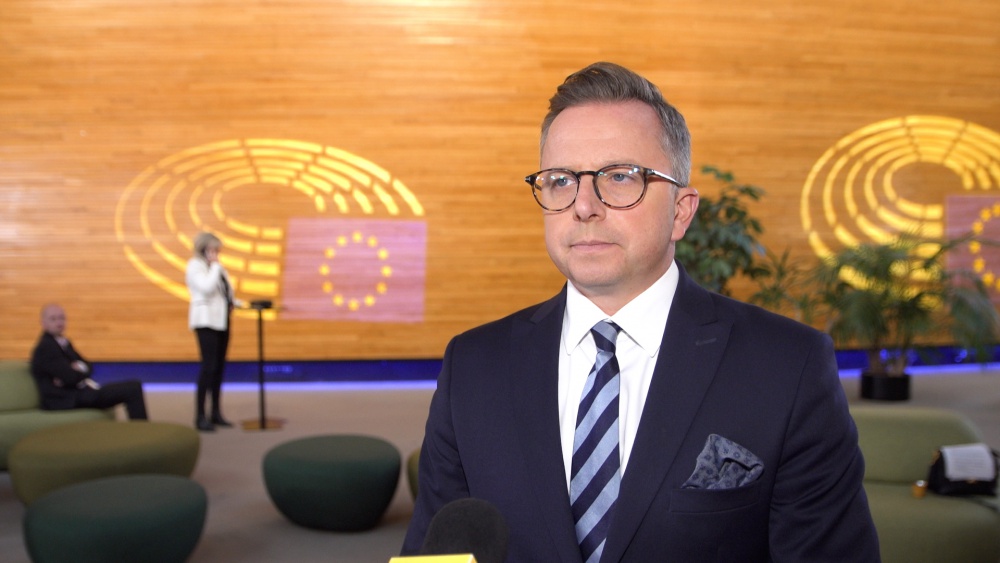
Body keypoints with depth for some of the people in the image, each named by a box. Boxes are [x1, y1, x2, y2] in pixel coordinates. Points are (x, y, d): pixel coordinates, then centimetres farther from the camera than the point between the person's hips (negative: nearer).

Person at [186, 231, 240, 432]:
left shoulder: (217, 267, 18)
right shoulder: (195, 266, -7)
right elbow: (207, 288, -22)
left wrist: (236, 302, 5)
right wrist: (215, 266, -13)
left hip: (222, 320, 8)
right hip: (206, 321, -8)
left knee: (219, 367, 8)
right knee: (209, 366, -13)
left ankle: (216, 413, 14)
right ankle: (200, 416, -11)